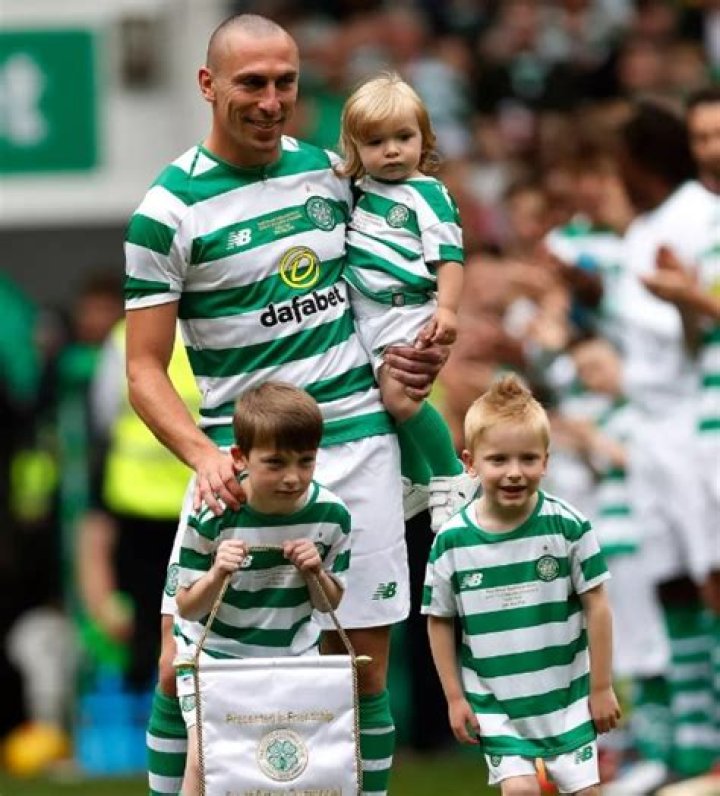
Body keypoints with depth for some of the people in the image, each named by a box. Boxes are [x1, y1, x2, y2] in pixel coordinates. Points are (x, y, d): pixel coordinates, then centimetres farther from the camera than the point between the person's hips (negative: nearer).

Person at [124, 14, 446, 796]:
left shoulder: (326, 169, 9)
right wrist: (203, 456, -24)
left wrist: (415, 352, 7)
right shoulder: (168, 209, -7)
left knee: (362, 668, 1)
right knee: (183, 663, -8)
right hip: (238, 455, -3)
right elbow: (144, 369, -8)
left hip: (356, 439, 3)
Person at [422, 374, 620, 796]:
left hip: (568, 695, 0)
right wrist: (455, 697, 2)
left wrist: (602, 687, -2)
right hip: (496, 702, 0)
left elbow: (596, 605, -5)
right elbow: (440, 620, 1)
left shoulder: (568, 527, -11)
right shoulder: (452, 541, -9)